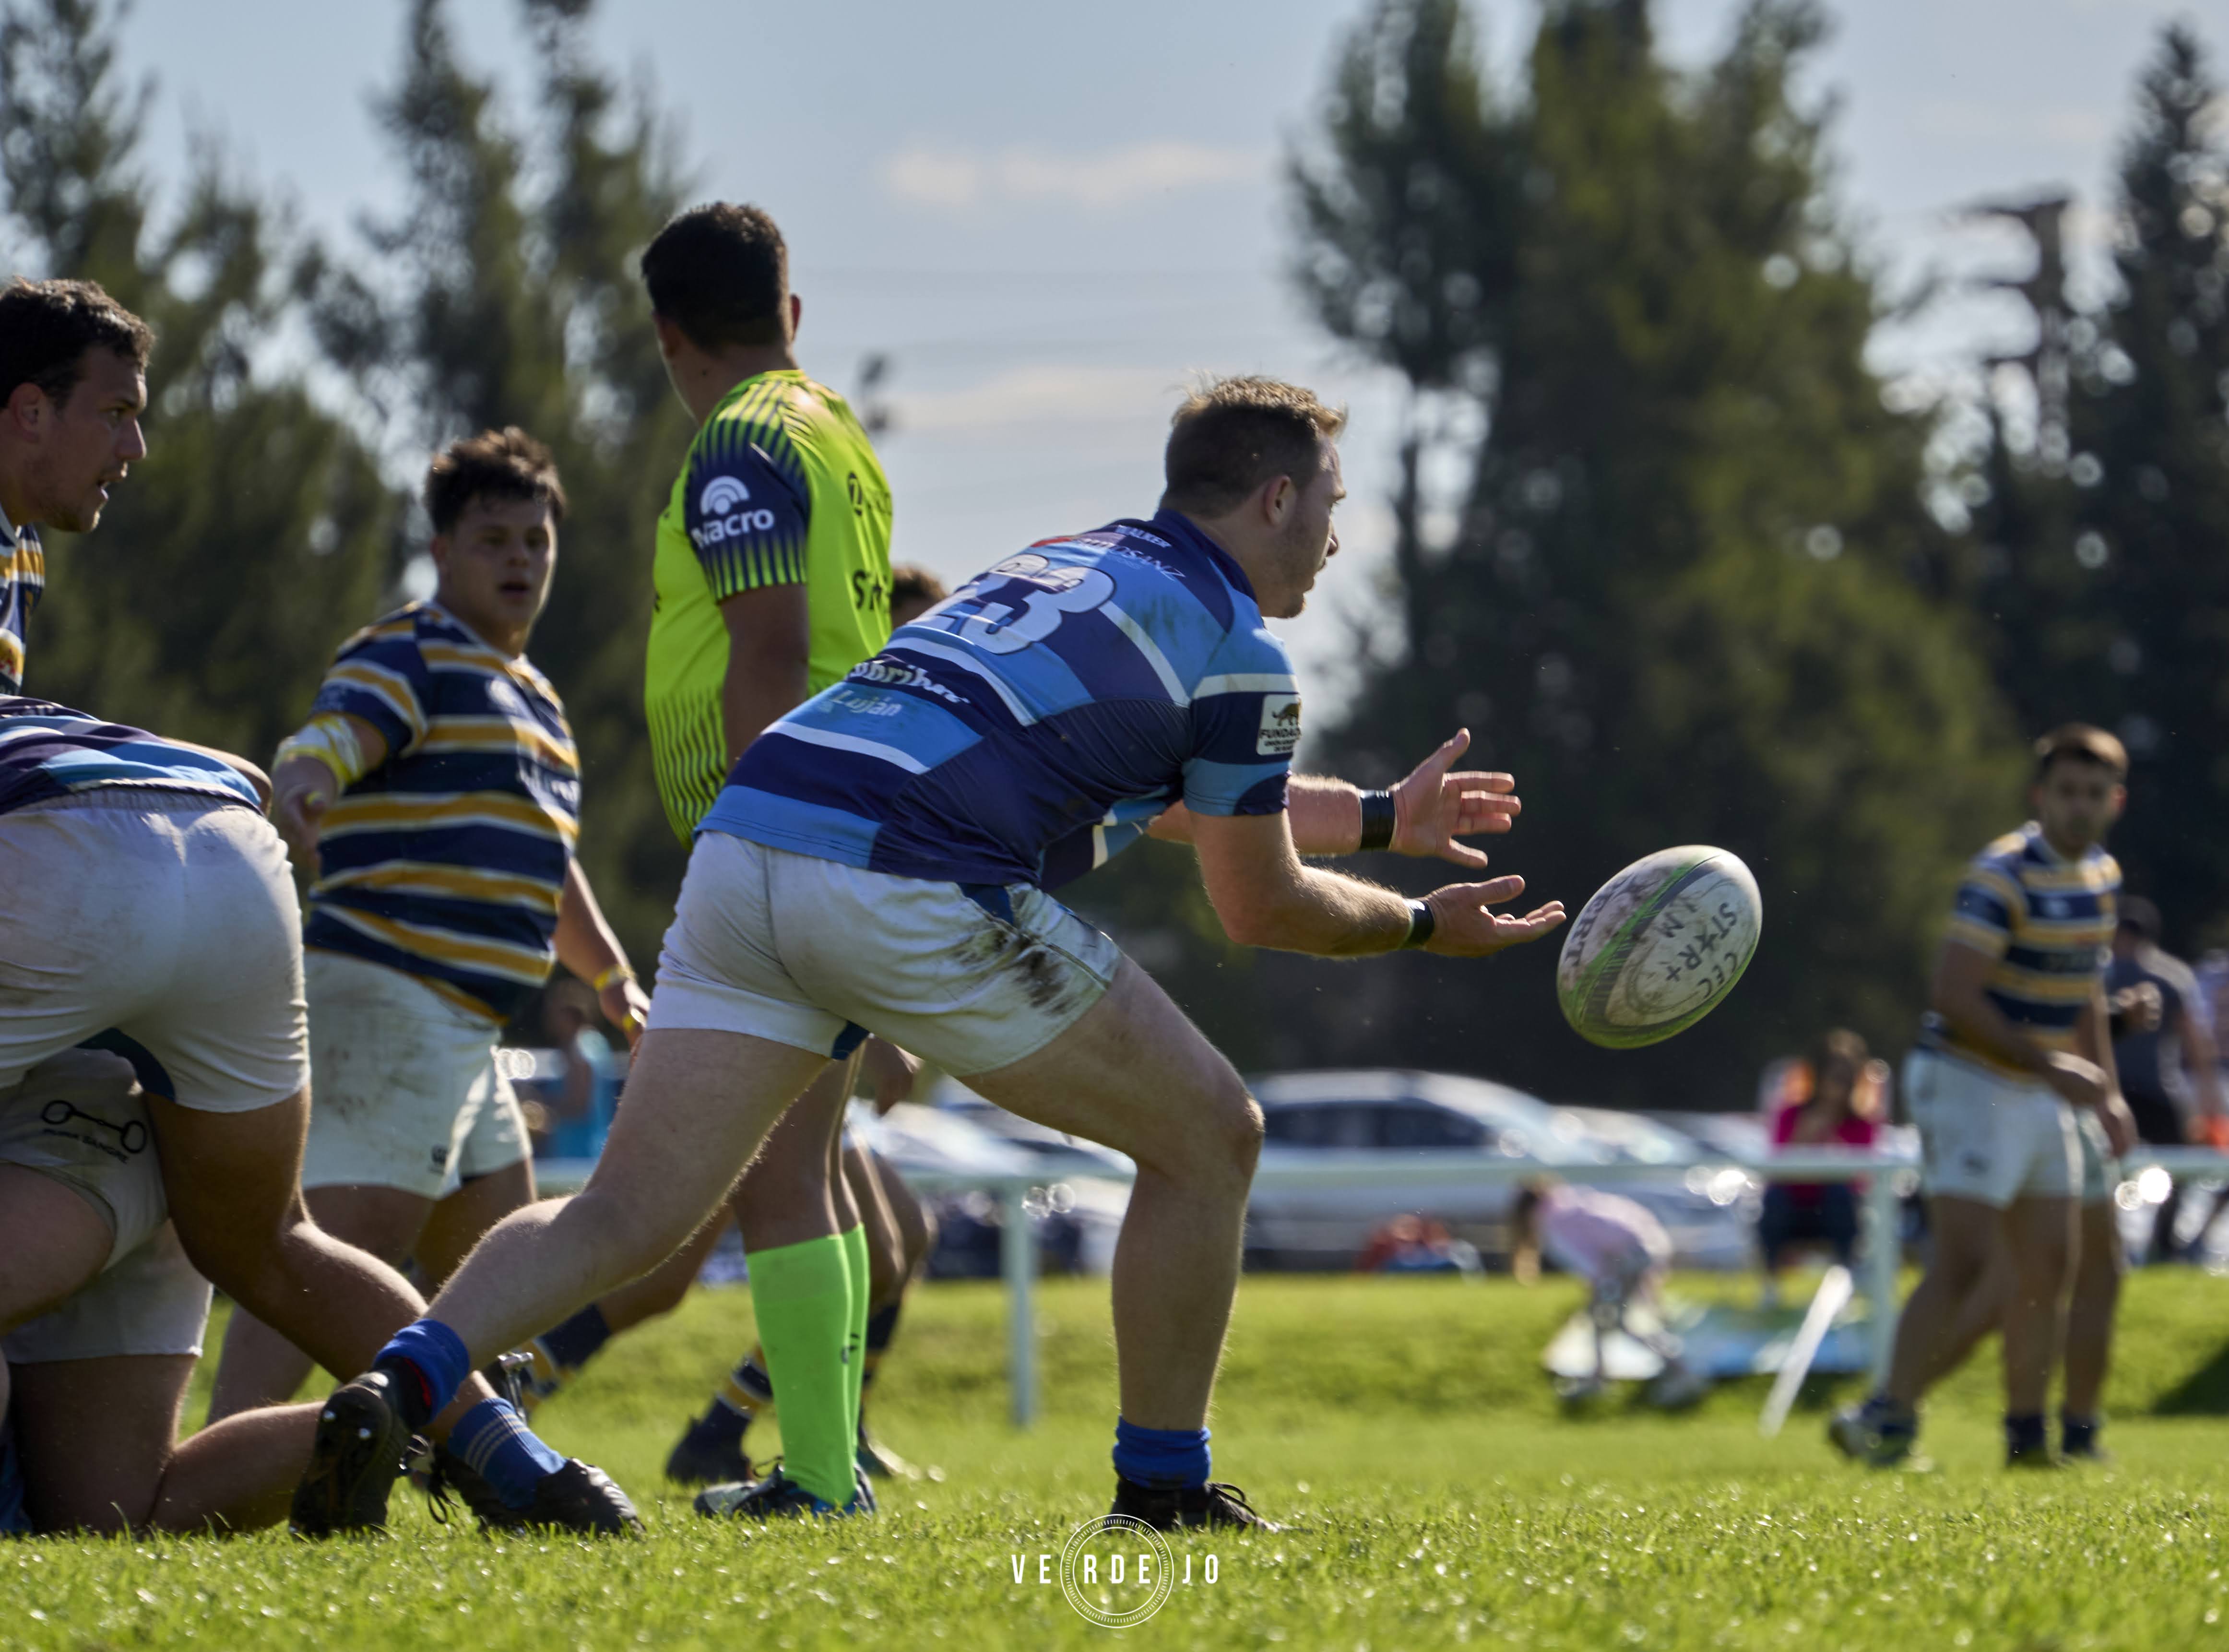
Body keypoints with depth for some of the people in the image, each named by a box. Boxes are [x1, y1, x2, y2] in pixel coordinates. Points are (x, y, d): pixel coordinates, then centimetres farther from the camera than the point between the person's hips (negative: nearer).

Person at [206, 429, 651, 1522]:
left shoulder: (533, 699, 24)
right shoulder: (407, 656, -5)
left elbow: (548, 872, 35)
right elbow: (319, 747, -25)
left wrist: (613, 979, 30)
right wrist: (296, 794, -46)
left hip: (466, 1025, 10)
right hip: (386, 996, -10)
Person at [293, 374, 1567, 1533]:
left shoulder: (1070, 562, 32)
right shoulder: (1237, 654, 7)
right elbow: (1262, 906, 15)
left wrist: (1380, 816, 54)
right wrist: (1425, 925, 32)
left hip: (743, 850, 7)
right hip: (908, 893, -7)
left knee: (626, 1214, 2)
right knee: (1207, 1137, 11)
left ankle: (398, 1386, -21)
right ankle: (1164, 1486, 15)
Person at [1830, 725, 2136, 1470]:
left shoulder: (2100, 876, 9)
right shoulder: (2004, 875, -18)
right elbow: (1954, 997, -24)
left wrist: (2106, 1090, 18)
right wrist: (2050, 1065, -24)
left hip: (2043, 1095, 8)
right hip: (1971, 1083, -8)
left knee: (2050, 1268, 8)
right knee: (1966, 1261, -17)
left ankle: (2029, 1435, 17)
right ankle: (1889, 1420, -15)